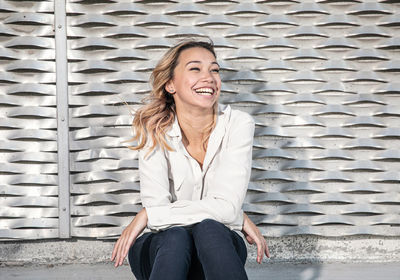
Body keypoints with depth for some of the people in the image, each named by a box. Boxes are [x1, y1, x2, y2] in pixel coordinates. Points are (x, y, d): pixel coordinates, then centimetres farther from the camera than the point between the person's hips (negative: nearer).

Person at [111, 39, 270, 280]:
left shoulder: (238, 124, -9)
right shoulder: (155, 128, -8)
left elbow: (227, 207, -18)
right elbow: (156, 202, -18)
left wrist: (148, 215, -17)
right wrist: (239, 218, -21)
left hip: (218, 246, 1)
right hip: (162, 250, 0)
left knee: (208, 228, -34)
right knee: (175, 237, -35)